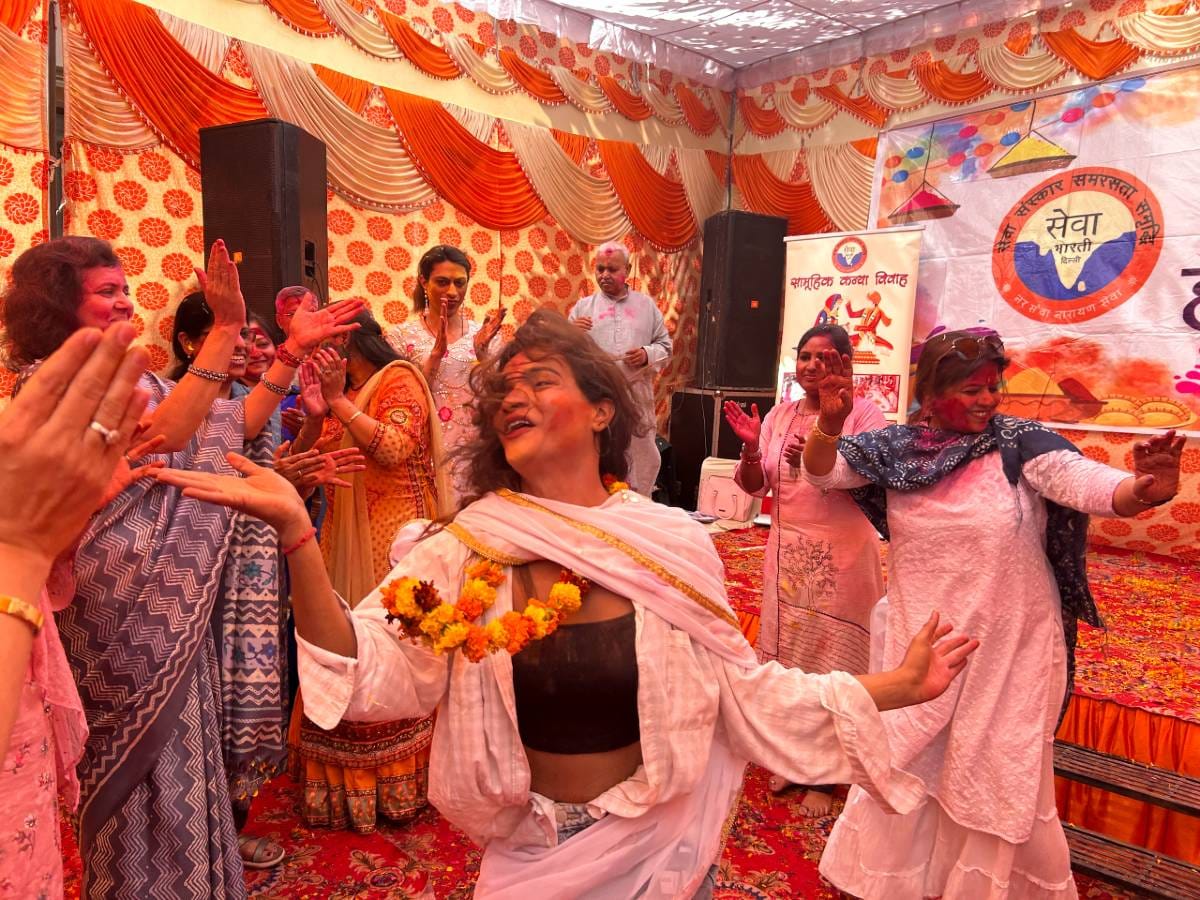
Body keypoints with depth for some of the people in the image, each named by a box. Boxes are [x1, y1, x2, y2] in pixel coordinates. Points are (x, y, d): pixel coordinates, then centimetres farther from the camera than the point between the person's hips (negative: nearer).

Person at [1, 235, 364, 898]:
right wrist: (227, 327, -32)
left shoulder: (138, 379, 10)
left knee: (176, 747, 19)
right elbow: (163, 435, -30)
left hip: (174, 608, 8)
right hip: (118, 610, -8)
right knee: (138, 763, 9)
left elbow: (239, 425, 8)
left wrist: (294, 349, 2)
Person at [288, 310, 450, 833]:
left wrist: (338, 401, -16)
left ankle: (398, 784, 13)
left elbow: (394, 449, -18)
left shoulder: (398, 379, -3)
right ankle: (347, 782, 20)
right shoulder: (338, 392, 17)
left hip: (393, 535, -6)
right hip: (345, 536, 6)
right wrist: (313, 418, -5)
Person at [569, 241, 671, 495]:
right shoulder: (583, 307, 9)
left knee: (640, 460, 6)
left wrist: (648, 355, -8)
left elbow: (665, 346, 13)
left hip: (637, 400, 1)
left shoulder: (646, 305, 13)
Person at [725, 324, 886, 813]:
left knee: (832, 661, 5)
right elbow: (754, 485, 6)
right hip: (786, 553, 4)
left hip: (841, 556, -4)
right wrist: (751, 447, -12)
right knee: (784, 651, 11)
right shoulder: (780, 415, 7)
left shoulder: (863, 413, -6)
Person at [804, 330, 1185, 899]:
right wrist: (830, 421, -24)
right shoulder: (899, 446, -4)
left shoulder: (1021, 443, -13)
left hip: (1006, 647, -3)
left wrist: (1142, 491, -49)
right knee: (904, 765, 18)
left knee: (995, 778, 12)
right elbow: (822, 471, -5)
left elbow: (1087, 481, -27)